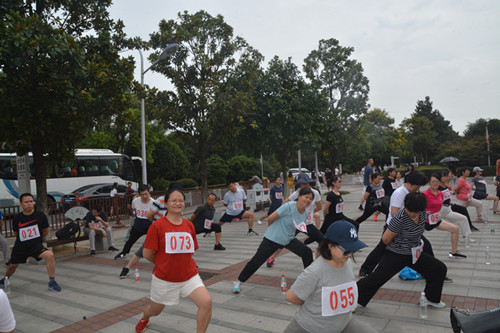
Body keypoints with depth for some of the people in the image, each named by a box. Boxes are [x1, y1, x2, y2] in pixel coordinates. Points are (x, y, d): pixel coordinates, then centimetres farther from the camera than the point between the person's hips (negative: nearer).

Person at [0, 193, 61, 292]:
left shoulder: (40, 215, -11)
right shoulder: (16, 219, -8)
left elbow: (46, 231, 5)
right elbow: (16, 233, 13)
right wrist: (25, 239, 13)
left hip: (37, 245, -2)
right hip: (21, 247, 2)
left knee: (50, 255, -28)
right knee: (13, 265, 21)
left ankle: (52, 282, -19)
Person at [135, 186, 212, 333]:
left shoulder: (189, 225, -2)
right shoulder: (157, 225, -15)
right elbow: (147, 254, -10)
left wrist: (180, 263, 3)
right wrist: (164, 264, 3)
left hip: (189, 276, 2)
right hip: (164, 278, -2)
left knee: (207, 302, -18)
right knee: (155, 310, 21)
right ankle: (144, 319, 60)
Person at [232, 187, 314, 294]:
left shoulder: (305, 214, -3)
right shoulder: (289, 206, -26)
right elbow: (271, 218, -19)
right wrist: (274, 229, -1)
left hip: (289, 239, 7)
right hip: (272, 239, -6)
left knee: (307, 253, -1)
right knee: (257, 260, -4)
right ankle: (238, 282, 12)